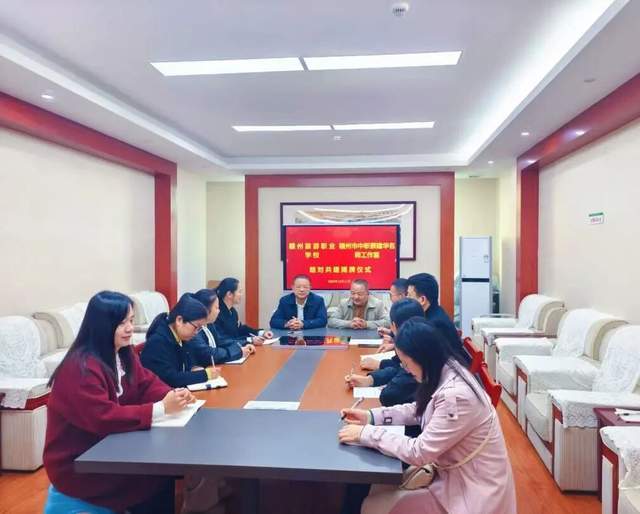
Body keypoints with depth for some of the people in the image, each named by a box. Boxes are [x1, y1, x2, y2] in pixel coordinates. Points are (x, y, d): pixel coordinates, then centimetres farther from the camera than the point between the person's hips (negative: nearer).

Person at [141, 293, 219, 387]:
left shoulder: (180, 338, 1)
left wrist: (195, 369, -6)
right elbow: (171, 379, -26)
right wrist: (205, 374, -21)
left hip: (177, 391, 7)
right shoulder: (158, 342, -21)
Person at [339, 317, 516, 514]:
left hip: (471, 489, -8)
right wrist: (371, 416, 3)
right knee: (377, 490, 8)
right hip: (453, 473, 8)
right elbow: (420, 410, 13)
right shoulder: (445, 374, -4)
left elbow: (419, 452, -26)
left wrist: (366, 433, -19)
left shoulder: (456, 395, -32)